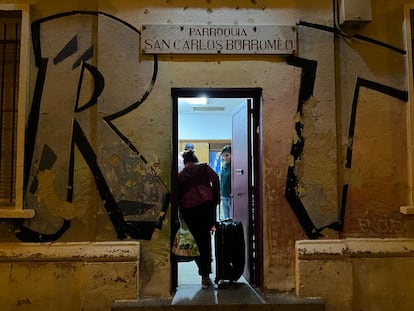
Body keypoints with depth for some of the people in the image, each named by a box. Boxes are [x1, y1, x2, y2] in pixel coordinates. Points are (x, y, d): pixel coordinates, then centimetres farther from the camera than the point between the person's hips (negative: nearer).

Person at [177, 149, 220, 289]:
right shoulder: (203, 167, 14)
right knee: (205, 239, 5)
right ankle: (206, 274, 2)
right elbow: (215, 179, -3)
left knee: (197, 241, 9)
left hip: (187, 210, 2)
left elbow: (177, 195, 14)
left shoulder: (180, 175, 20)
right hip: (205, 204, -2)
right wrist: (216, 198, 2)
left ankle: (204, 275, 14)